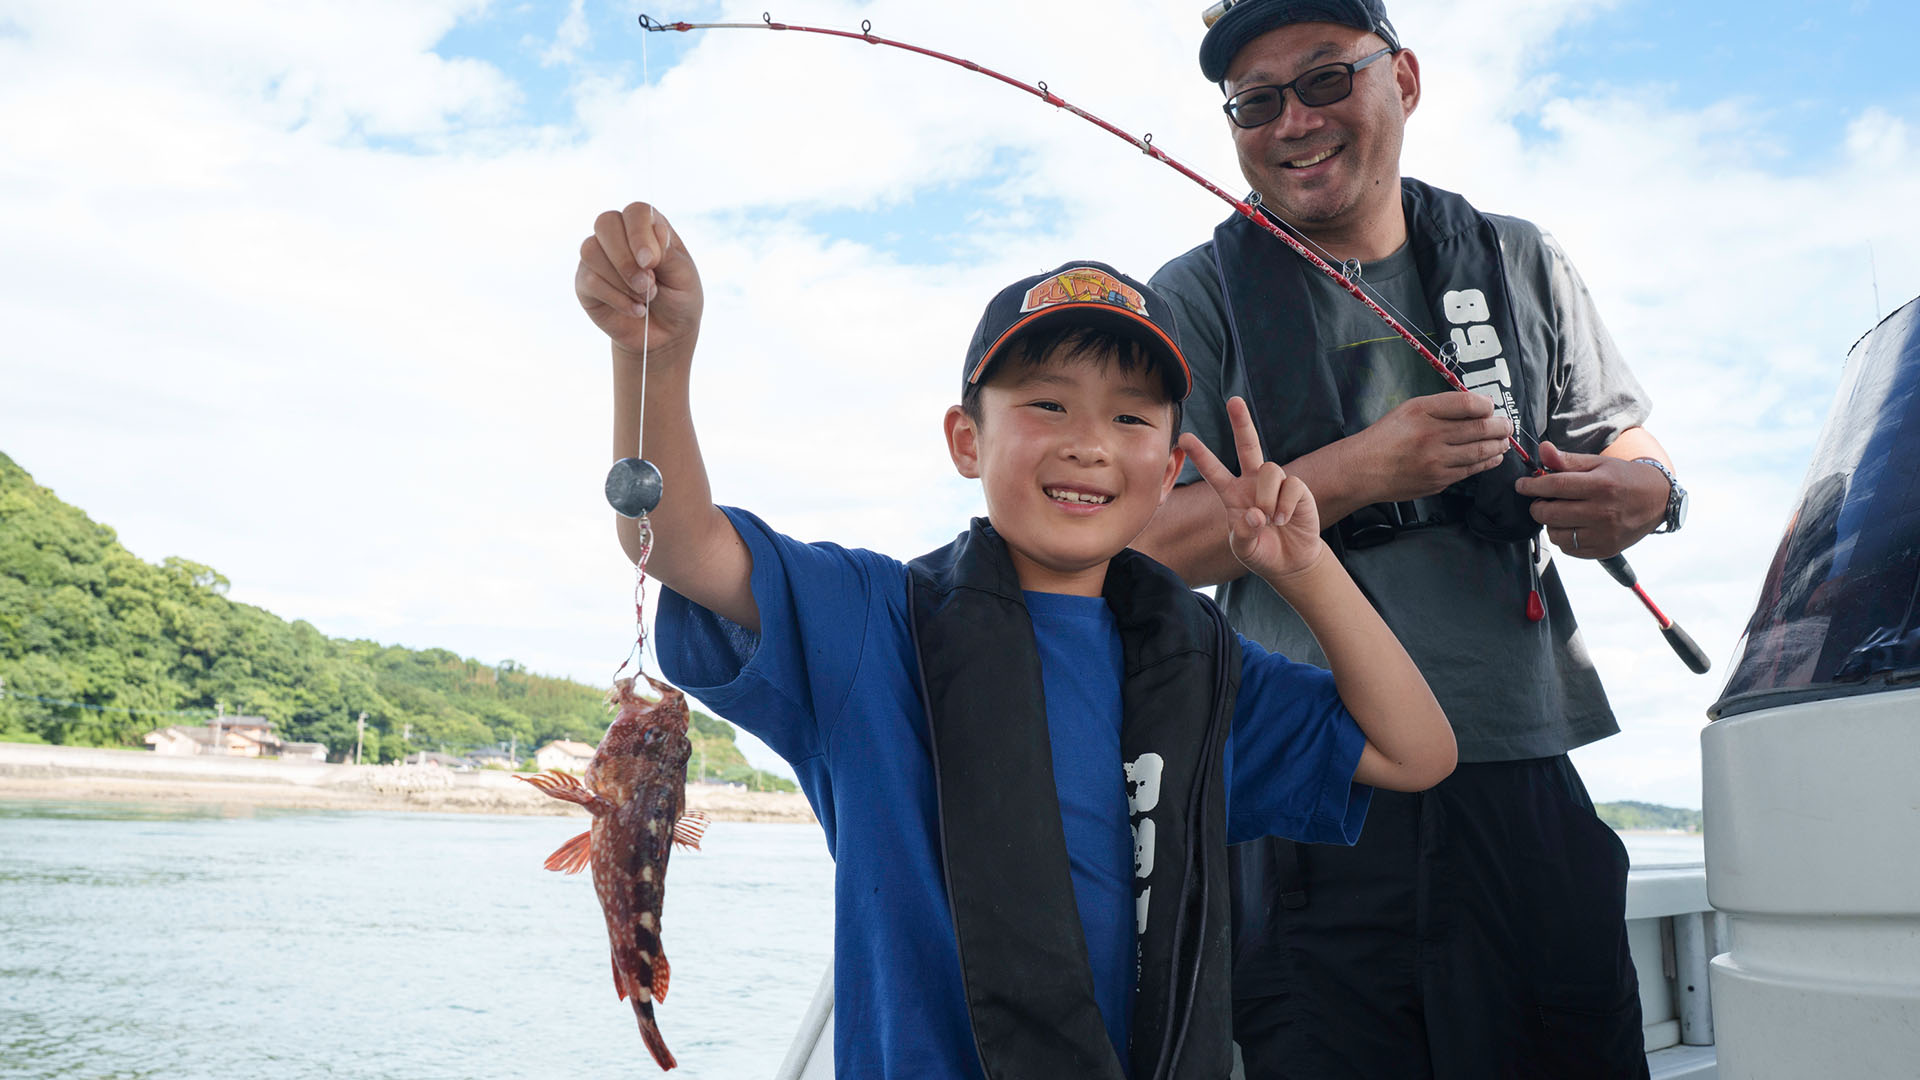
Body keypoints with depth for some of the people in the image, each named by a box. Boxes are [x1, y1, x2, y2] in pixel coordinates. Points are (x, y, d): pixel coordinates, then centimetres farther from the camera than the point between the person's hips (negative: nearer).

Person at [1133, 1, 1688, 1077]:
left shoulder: (1523, 264, 11)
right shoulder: (1198, 300, 2)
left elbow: (1628, 436, 19)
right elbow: (1146, 544, -6)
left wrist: (1644, 490, -6)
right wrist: (1357, 471, -19)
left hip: (1525, 779, 3)